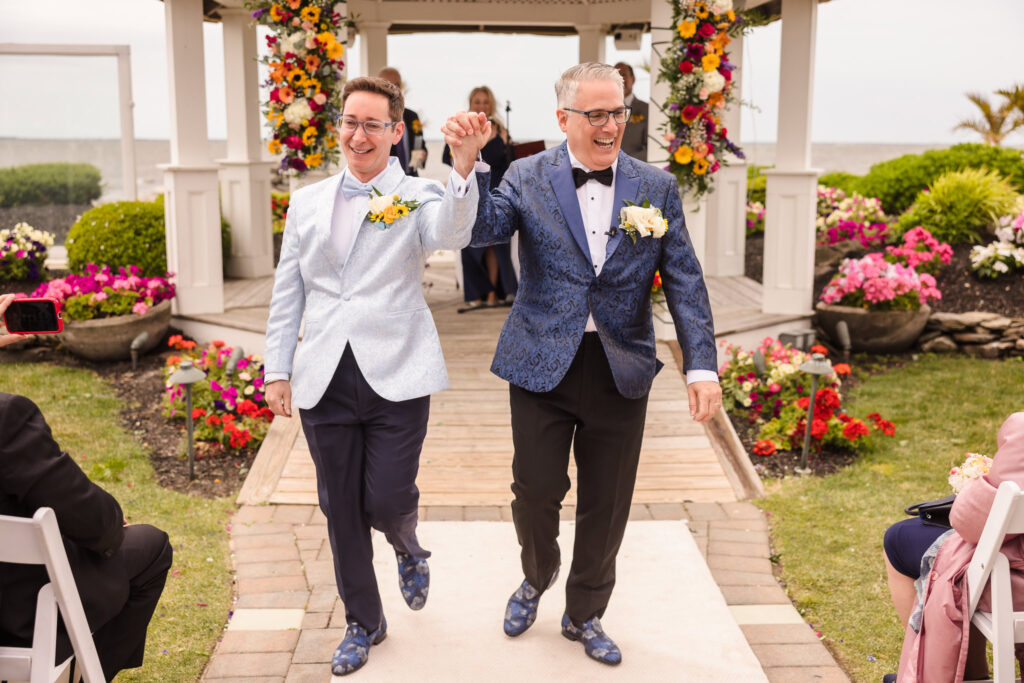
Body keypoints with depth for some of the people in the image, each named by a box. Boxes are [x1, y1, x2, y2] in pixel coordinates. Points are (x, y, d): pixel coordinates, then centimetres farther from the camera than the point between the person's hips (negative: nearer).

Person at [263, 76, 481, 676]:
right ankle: (364, 622, 31)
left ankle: (409, 548, 34)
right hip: (325, 379, 4)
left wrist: (464, 165, -42)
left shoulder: (418, 196, -1)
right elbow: (287, 293, 14)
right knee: (341, 510, 10)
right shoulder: (307, 202, 12)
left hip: (396, 377, -3)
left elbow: (453, 234, -24)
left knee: (387, 500, -5)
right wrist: (278, 368, 9)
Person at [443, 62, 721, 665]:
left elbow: (685, 282, -1)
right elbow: (483, 230, -13)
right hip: (543, 366, -1)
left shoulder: (657, 188, 2)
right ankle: (537, 577, 39)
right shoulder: (527, 178, 0)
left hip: (622, 371, 2)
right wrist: (468, 164, -29)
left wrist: (702, 366, -10)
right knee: (536, 491, 6)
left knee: (607, 504, 11)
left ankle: (586, 614, 34)